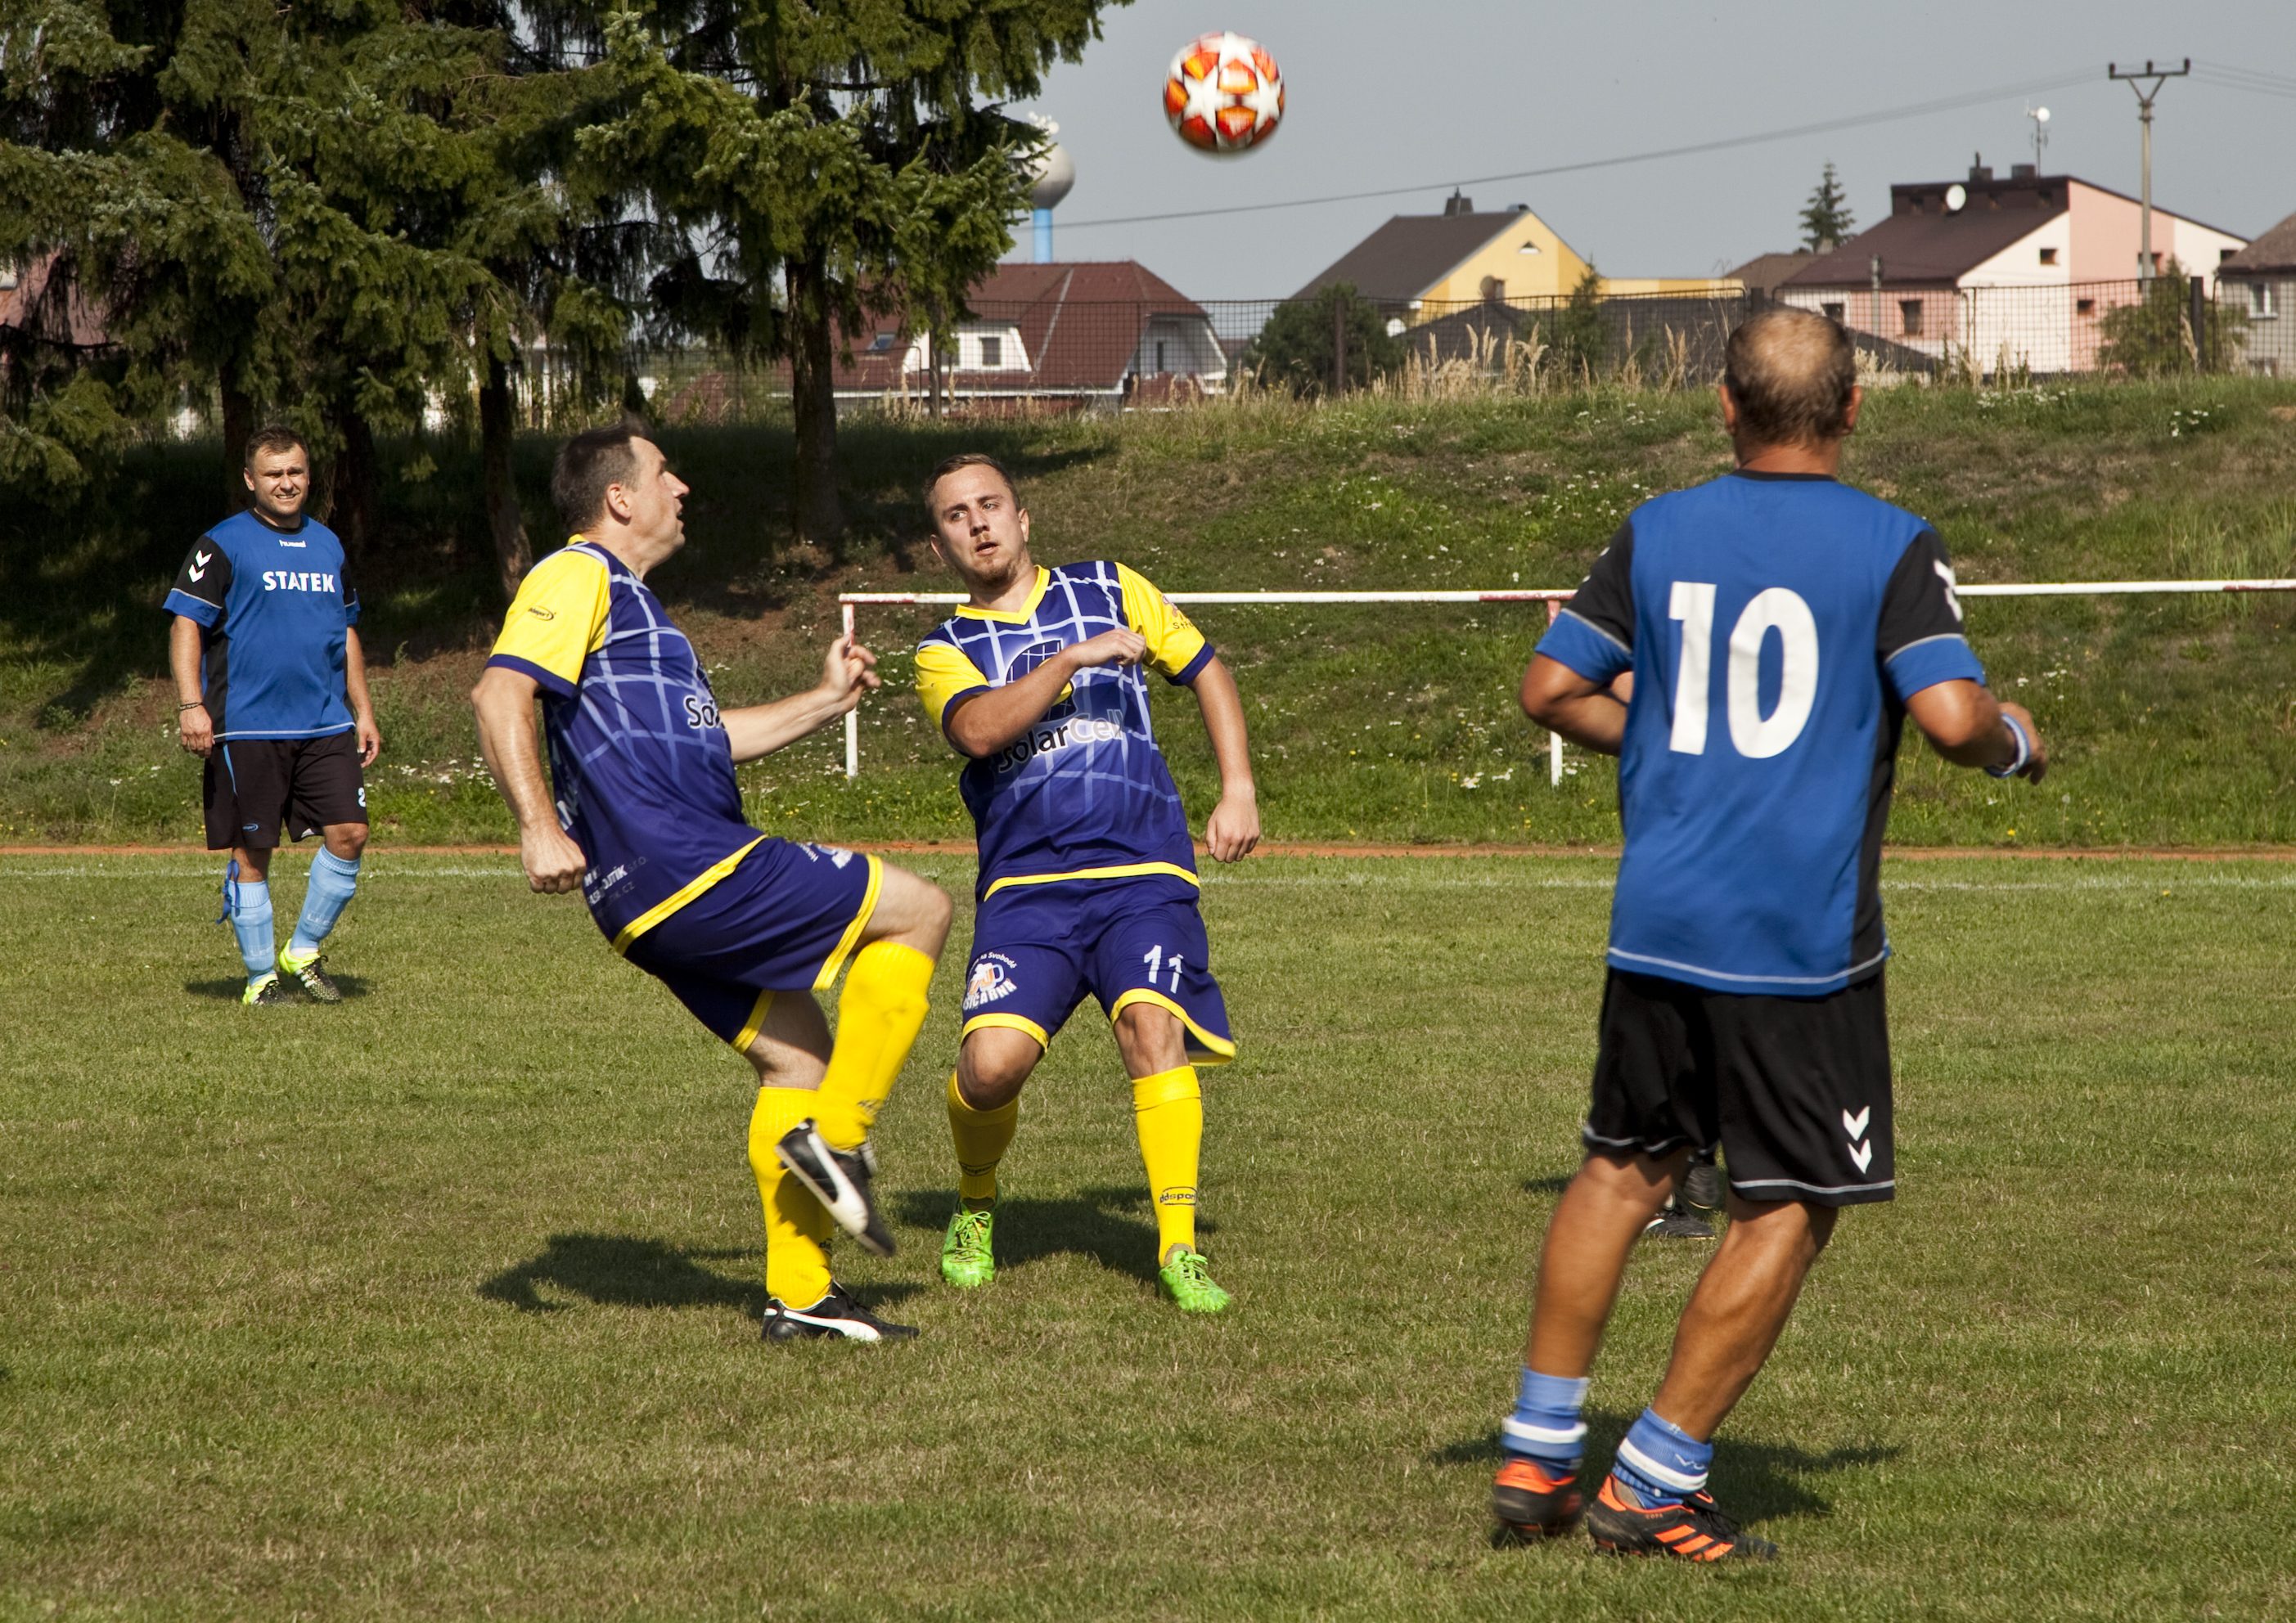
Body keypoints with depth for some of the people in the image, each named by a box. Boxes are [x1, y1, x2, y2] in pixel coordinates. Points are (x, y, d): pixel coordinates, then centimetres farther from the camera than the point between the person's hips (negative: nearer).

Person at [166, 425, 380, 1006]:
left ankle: (303, 952, 10)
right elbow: (186, 624, -6)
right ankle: (260, 976, 12)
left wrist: (363, 711, 20)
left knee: (348, 834, -7)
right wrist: (191, 706, -16)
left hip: (326, 726, 5)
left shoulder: (327, 546, 16)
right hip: (247, 729, -5)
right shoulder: (222, 545, -2)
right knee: (252, 852, 0)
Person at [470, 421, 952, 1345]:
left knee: (796, 1053, 14)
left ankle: (797, 1295, 13)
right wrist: (539, 828, -30)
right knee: (919, 912, -5)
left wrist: (824, 702, 34)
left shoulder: (625, 600, 28)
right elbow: (500, 692, -20)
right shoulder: (579, 576, -5)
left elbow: (699, 736, 36)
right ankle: (835, 1138, -5)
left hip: (656, 901, 11)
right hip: (683, 863, -11)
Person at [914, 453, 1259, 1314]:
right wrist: (1073, 659, -18)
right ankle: (975, 1207, 14)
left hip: (1142, 871, 0)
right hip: (1024, 884, 0)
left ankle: (1179, 1249, -19)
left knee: (1153, 1024, -25)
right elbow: (978, 729, -11)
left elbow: (1207, 672, 21)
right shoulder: (945, 651, 11)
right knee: (992, 1061, -18)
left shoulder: (1108, 591, 16)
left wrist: (1238, 791, 11)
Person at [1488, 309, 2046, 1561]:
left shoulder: (1657, 533, 6)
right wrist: (2015, 743, 5)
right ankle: (1653, 1483, 4)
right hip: (1803, 936, -5)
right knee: (1788, 1208, 5)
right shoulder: (1891, 547, -6)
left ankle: (1536, 1452, 19)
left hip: (1657, 924, 5)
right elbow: (1951, 716, -17)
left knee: (1624, 1166, 19)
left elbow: (1551, 689, 7)